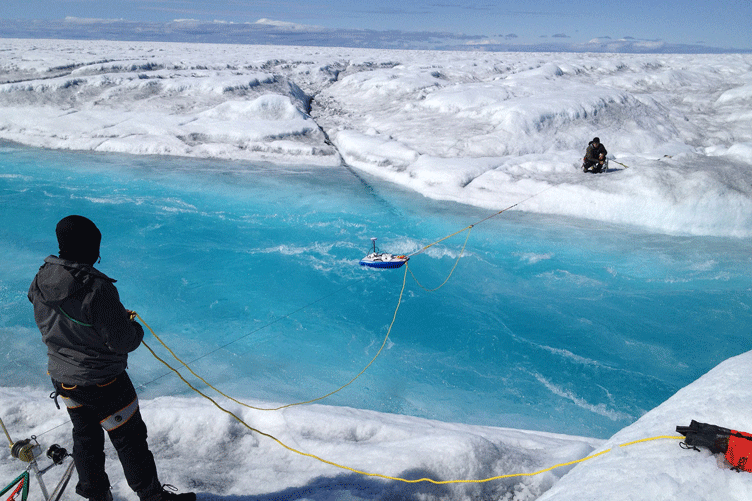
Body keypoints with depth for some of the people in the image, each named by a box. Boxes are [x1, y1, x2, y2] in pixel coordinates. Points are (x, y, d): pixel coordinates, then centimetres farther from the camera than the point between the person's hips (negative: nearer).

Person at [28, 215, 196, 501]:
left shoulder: (40, 282, -6)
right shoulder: (97, 289, -31)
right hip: (101, 382, -7)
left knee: (85, 436, 24)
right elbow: (123, 341, -26)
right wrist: (135, 328, -2)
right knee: (129, 438, 10)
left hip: (62, 377, 8)